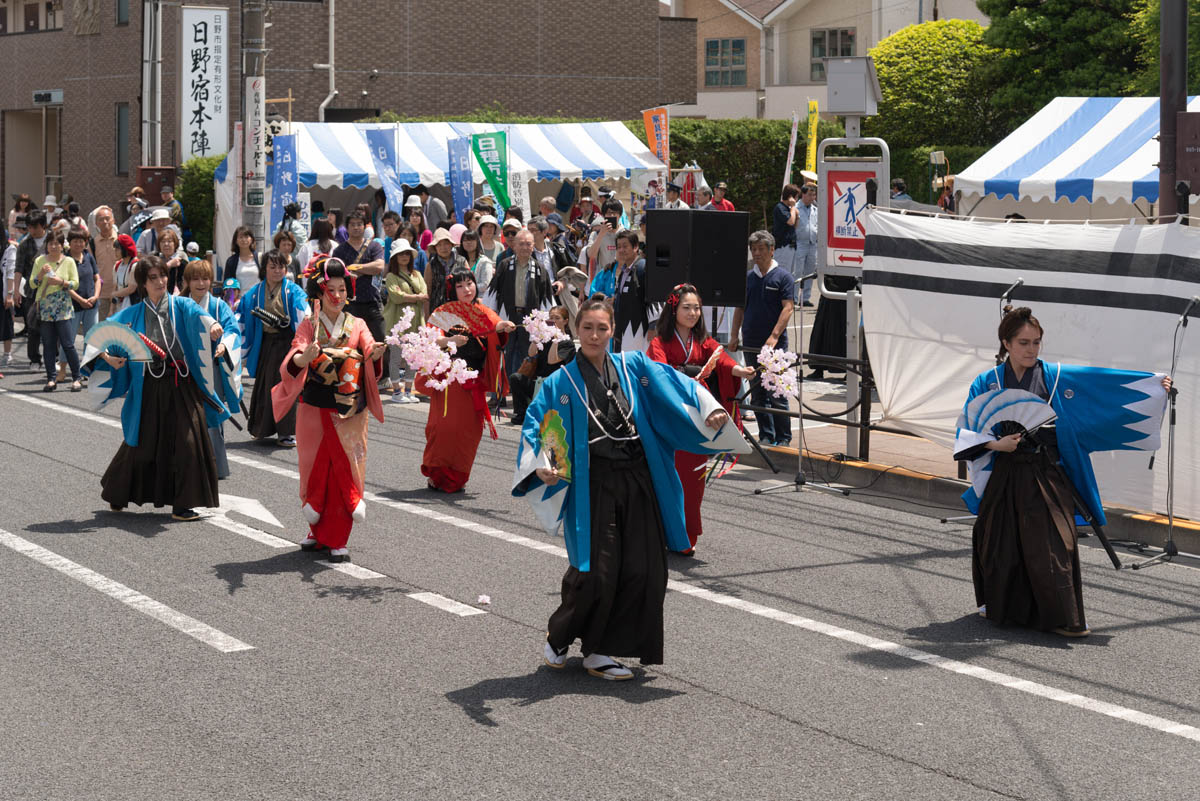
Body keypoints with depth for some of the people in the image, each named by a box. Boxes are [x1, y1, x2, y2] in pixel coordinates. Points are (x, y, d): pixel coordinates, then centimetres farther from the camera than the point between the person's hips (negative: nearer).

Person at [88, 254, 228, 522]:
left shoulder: (180, 305, 5)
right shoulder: (133, 314, 8)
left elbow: (195, 313, -19)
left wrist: (213, 324, -41)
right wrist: (106, 356, -16)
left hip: (182, 385, 0)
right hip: (149, 388, 0)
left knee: (188, 439, -9)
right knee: (143, 444, 7)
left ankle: (183, 504, 1)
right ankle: (116, 492, 32)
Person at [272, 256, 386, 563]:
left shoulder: (356, 326, 6)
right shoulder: (309, 326, 2)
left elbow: (370, 351, -13)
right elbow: (295, 359, -15)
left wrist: (376, 353, -37)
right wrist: (306, 356, -38)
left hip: (349, 410, 0)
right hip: (315, 408, 0)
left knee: (344, 468, -3)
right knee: (316, 466, 5)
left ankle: (337, 540, 1)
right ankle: (319, 531, 22)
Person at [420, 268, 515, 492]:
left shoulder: (483, 314, 10)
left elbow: (496, 325, -9)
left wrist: (503, 327, -32)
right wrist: (450, 341, -32)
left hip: (473, 383, 3)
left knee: (469, 428, 3)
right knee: (445, 425, -9)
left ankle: (457, 478, 14)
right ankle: (437, 475, 3)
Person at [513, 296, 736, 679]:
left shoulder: (633, 367, 9)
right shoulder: (562, 383, 2)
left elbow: (675, 386, 1)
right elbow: (535, 426, -4)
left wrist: (710, 410, -16)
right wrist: (540, 466, -22)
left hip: (637, 481, 4)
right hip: (593, 486, -3)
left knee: (642, 570, 0)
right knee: (596, 572, -8)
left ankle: (599, 651, 13)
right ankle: (558, 638, 18)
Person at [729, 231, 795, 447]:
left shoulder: (783, 277, -2)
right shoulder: (747, 277, 13)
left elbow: (787, 308, -9)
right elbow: (740, 308, 18)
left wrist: (774, 336, -19)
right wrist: (734, 335, 7)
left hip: (775, 346, -5)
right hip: (751, 344, 5)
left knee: (776, 395, -6)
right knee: (757, 394, 8)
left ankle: (783, 439, 1)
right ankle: (766, 436, 15)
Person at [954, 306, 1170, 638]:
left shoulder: (1057, 377, 2)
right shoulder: (987, 383, 2)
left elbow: (1109, 382, 0)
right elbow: (967, 433, 1)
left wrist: (1154, 383, -8)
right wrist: (996, 444, -16)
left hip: (1047, 477, -1)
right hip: (1004, 479, 1)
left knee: (1053, 545, -8)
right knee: (1002, 548, 9)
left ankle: (1063, 617, -5)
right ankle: (1003, 609, 30)